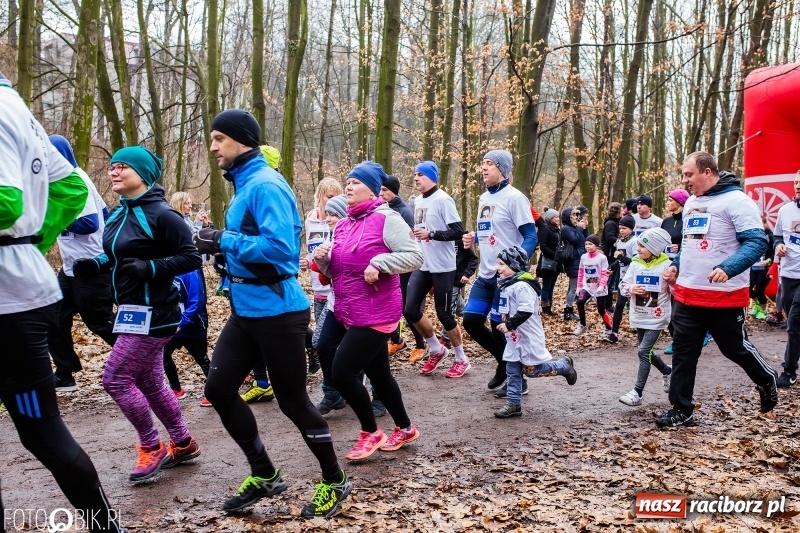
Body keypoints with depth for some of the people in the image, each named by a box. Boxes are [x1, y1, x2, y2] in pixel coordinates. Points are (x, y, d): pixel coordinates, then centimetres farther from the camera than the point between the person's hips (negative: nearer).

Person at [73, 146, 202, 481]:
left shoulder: (160, 213, -16)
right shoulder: (119, 213, 10)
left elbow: (191, 258, -17)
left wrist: (149, 268, -26)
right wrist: (95, 265, 3)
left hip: (152, 313, -9)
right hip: (132, 311, 9)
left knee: (115, 379, -7)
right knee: (149, 383, 14)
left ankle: (151, 448, 11)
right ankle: (183, 444, 29)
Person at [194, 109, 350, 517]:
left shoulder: (266, 185, -17)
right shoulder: (243, 185, 13)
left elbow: (280, 247, -28)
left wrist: (224, 242, -20)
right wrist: (220, 243, 4)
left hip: (277, 312, -10)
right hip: (246, 310, 10)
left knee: (292, 401, 2)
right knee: (219, 388, 9)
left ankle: (334, 482, 23)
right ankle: (264, 475, 24)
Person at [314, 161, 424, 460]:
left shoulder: (386, 219, -11)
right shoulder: (342, 226, 12)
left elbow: (415, 256, -16)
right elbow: (335, 272, 18)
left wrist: (378, 263, -24)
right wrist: (323, 259, -3)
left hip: (376, 314, -8)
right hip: (349, 313, 8)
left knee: (342, 372, -10)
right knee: (378, 374, 17)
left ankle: (371, 433, 11)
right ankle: (405, 429, 35)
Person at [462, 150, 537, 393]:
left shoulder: (514, 197, -11)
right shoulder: (484, 198, 13)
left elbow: (531, 236, -14)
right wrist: (474, 238, 4)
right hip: (485, 274, 8)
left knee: (500, 327, -1)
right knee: (471, 321, 6)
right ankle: (504, 362, 27)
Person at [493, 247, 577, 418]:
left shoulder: (522, 286, -21)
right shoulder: (507, 285, 10)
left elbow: (526, 311, -29)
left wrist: (509, 325, -28)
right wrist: (508, 326, 14)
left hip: (528, 337, -9)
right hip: (514, 337, 9)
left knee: (532, 370, -2)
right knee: (512, 371, 9)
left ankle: (564, 366, 19)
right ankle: (513, 404, 16)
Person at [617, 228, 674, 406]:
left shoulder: (666, 265, -12)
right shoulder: (635, 263, 0)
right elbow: (623, 286, 2)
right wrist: (631, 289, -18)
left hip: (657, 318, -5)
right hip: (639, 317, 6)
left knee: (644, 352, -12)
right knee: (647, 352, 17)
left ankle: (637, 393, -6)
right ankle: (667, 371, 46)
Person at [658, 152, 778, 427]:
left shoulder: (736, 201, -14)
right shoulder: (691, 203, 12)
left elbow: (756, 242, -19)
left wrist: (727, 269, -33)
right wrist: (676, 266, 10)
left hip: (725, 296, -7)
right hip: (686, 293, 7)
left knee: (736, 348, 11)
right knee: (683, 352, 6)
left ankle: (767, 380, 41)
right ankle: (682, 410, 15)